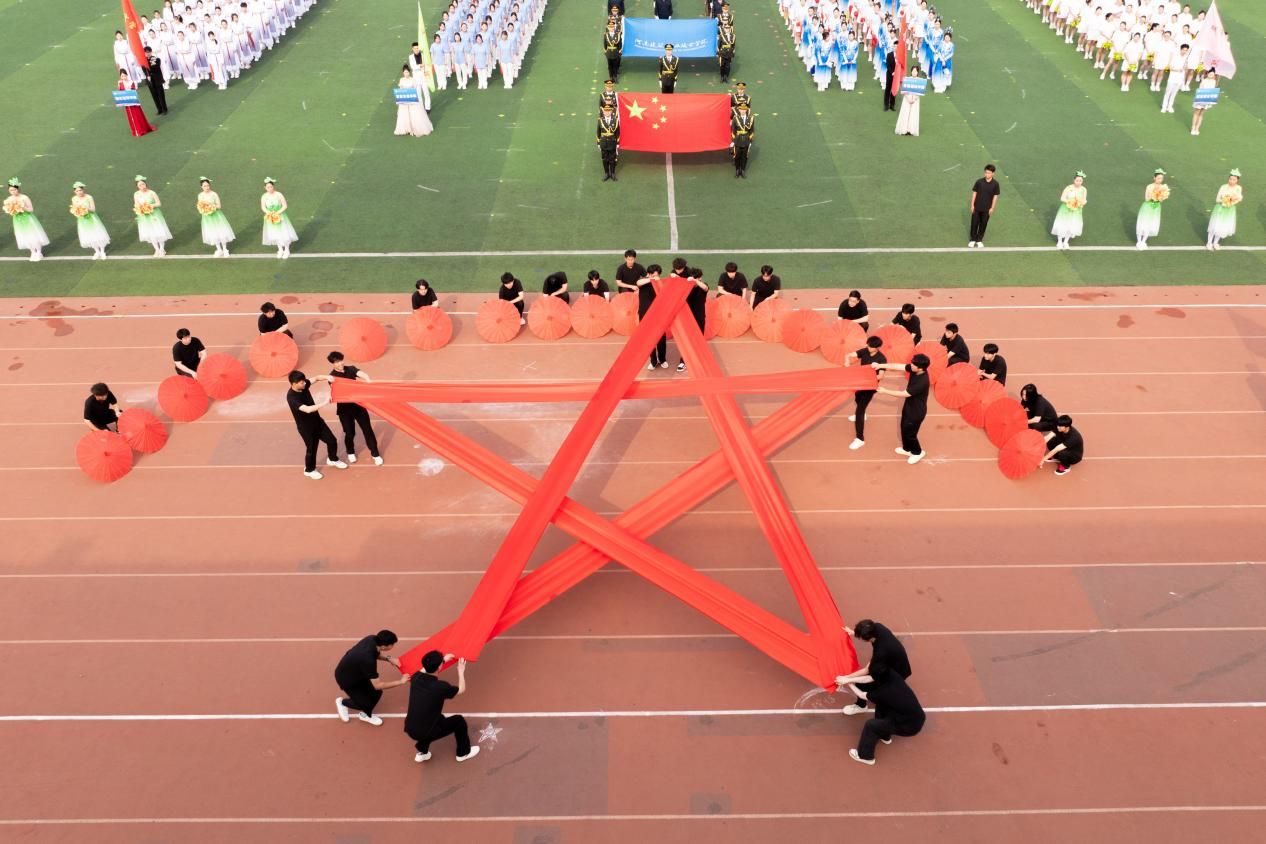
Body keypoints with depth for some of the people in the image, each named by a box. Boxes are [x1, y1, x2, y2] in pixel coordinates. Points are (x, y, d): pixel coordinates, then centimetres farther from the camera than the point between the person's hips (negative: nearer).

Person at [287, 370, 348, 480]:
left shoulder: (303, 386, -10)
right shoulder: (291, 397, -32)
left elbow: (316, 378, 3)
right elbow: (307, 409, -42)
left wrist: (327, 377, -19)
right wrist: (324, 403, -38)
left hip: (317, 420, 7)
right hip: (305, 426, -7)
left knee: (332, 440, 15)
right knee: (311, 447, 11)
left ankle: (332, 459, 44)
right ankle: (309, 470, 37)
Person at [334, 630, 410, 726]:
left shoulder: (372, 639, -22)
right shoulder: (368, 660, -43)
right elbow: (377, 685, -33)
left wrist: (389, 658, -11)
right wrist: (400, 681, -27)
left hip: (356, 672, 7)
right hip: (346, 678, -7)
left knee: (376, 693, 3)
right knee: (366, 703, -2)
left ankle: (365, 714, 30)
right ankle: (342, 702, 24)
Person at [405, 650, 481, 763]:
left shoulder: (415, 678, -7)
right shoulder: (441, 686, -22)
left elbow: (426, 668, 21)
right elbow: (462, 690, 1)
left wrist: (443, 660, 30)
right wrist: (461, 671, 15)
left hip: (410, 730, 5)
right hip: (426, 732, -5)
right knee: (459, 721, 15)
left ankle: (422, 752, 35)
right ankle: (464, 753, 33)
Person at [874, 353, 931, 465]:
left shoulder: (922, 382, -39)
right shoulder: (914, 369, -16)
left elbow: (903, 394, -32)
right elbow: (898, 366, -9)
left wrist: (885, 391, -24)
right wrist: (880, 365, -17)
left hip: (916, 411, -8)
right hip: (909, 406, 8)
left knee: (909, 433, 12)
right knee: (904, 429, 25)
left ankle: (917, 452, 38)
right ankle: (907, 449, 48)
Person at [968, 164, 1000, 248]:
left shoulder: (995, 184, -9)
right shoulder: (979, 181, -10)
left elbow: (995, 196, -2)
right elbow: (974, 193, -2)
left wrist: (992, 208, -4)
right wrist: (972, 205, -3)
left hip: (987, 208, 0)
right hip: (977, 207, 0)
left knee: (983, 224, 10)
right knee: (974, 223, 7)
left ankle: (979, 240, 23)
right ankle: (973, 239, 22)